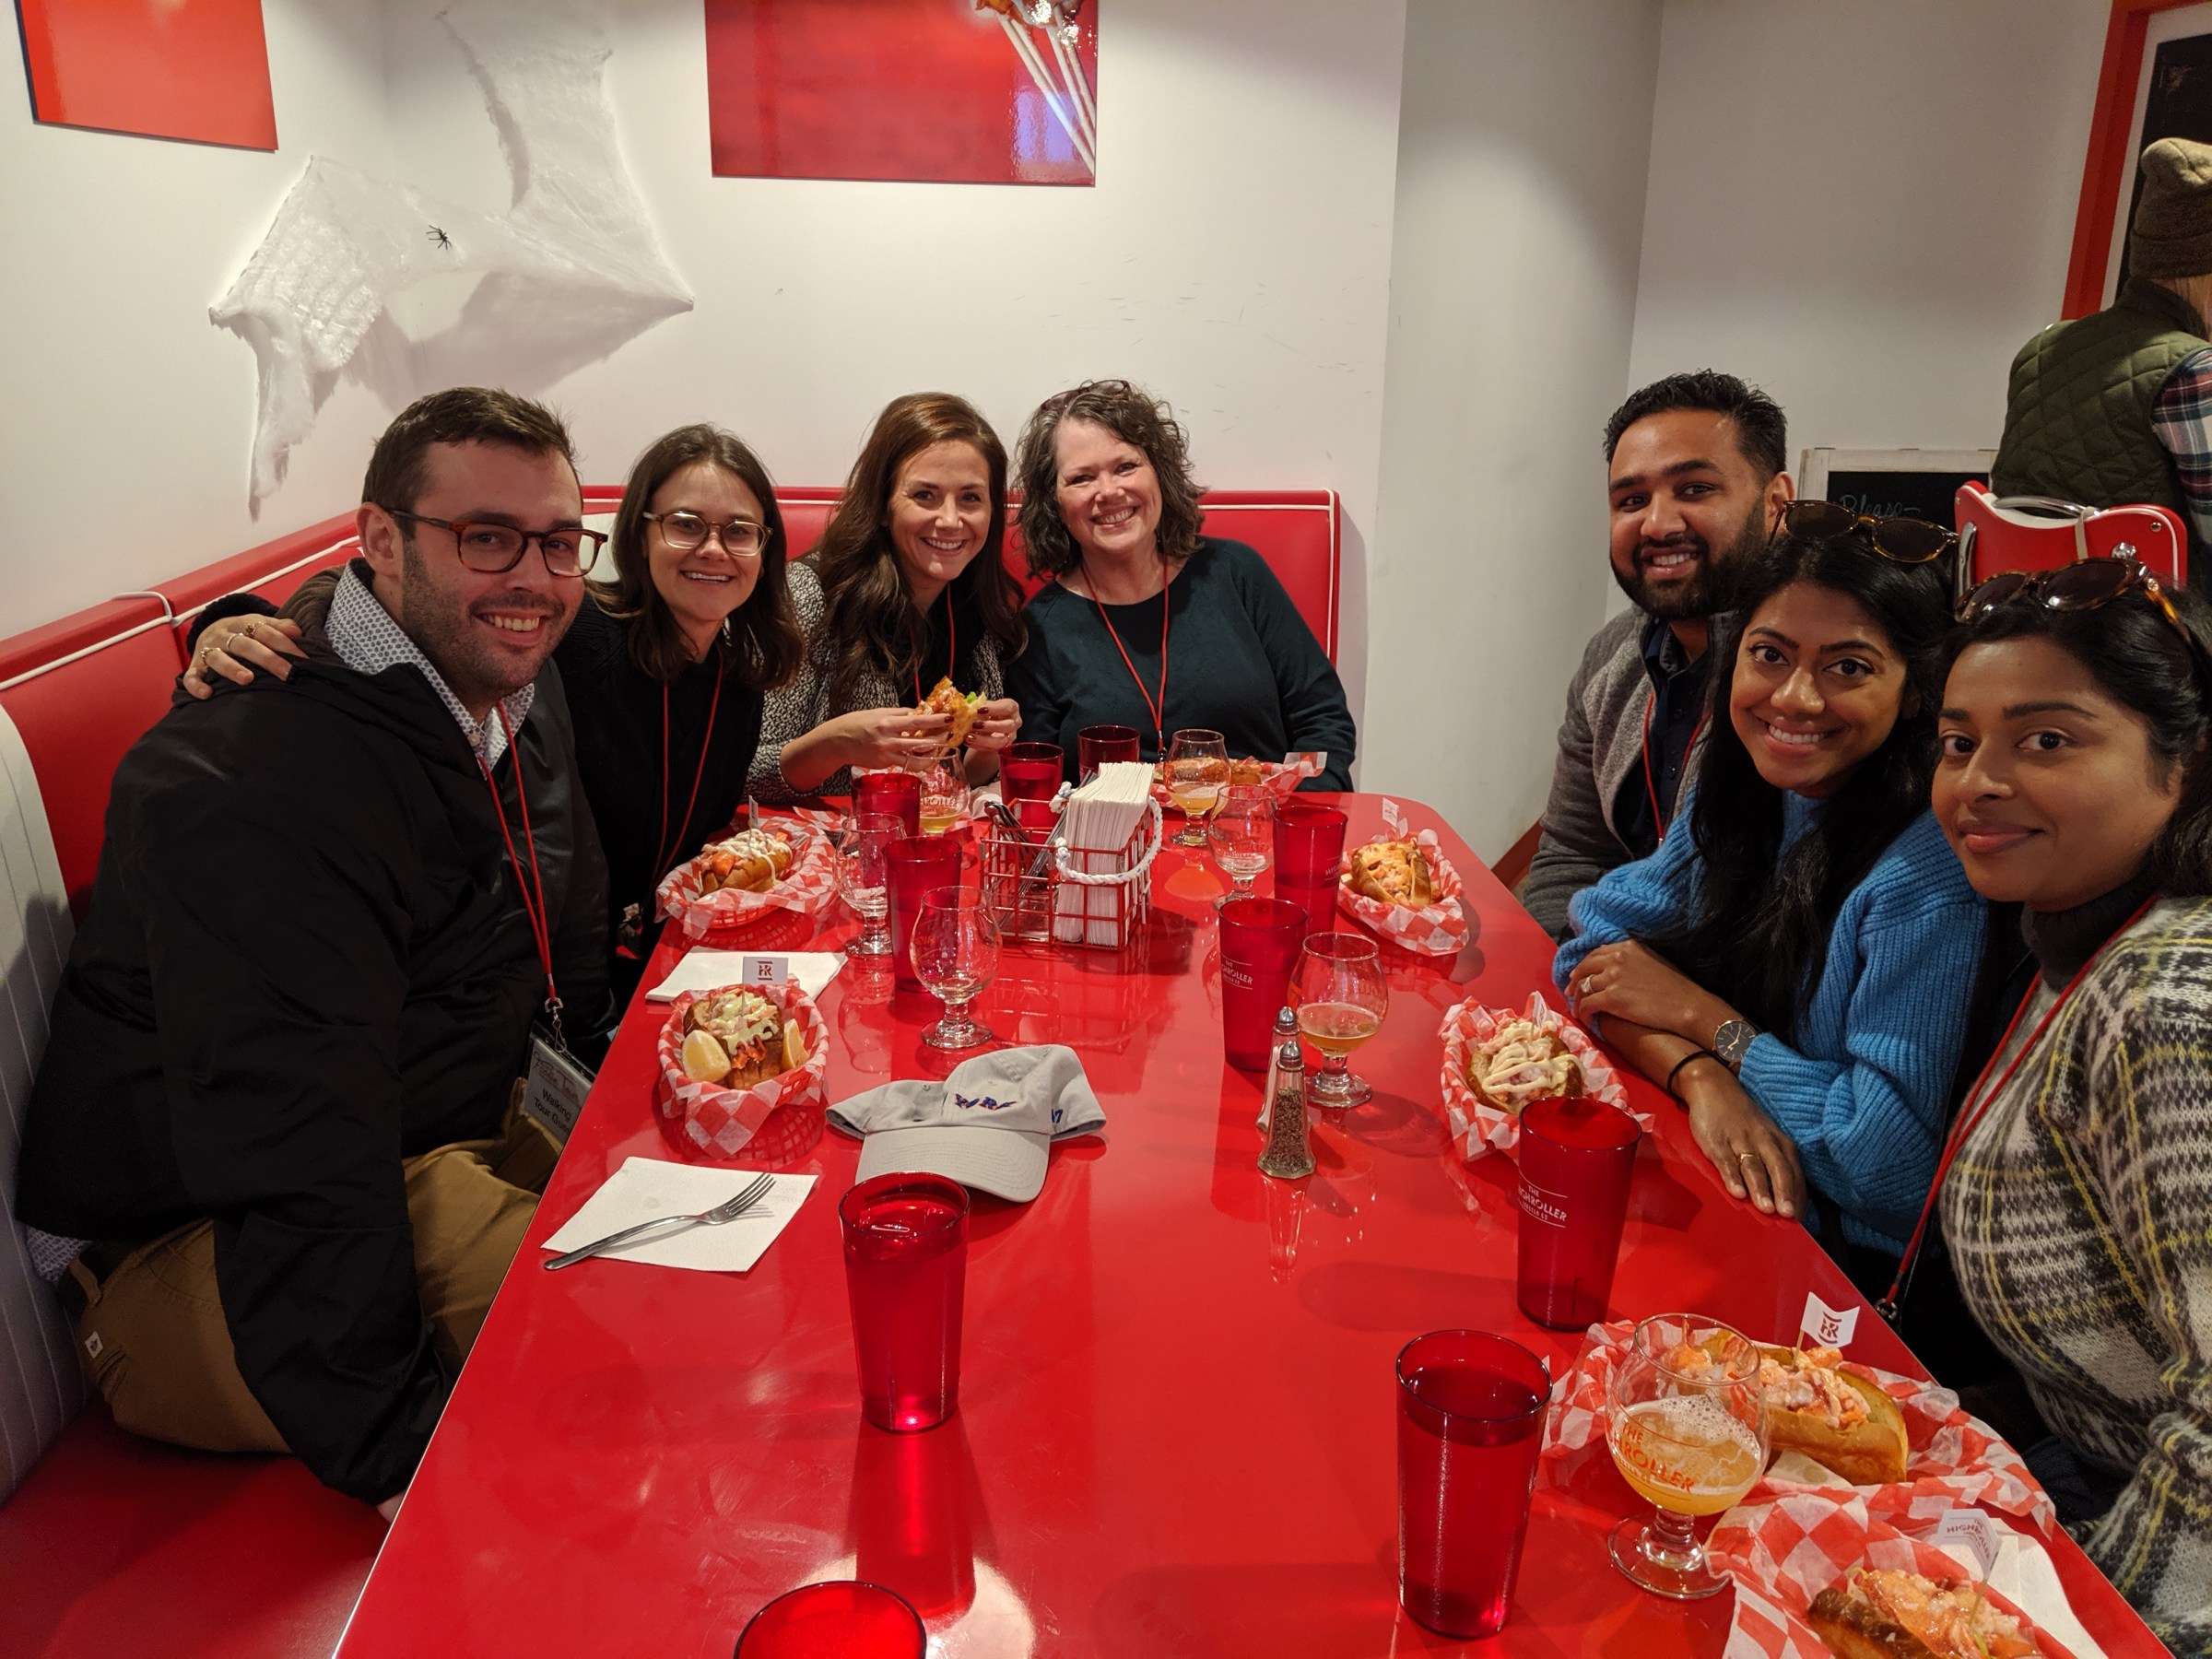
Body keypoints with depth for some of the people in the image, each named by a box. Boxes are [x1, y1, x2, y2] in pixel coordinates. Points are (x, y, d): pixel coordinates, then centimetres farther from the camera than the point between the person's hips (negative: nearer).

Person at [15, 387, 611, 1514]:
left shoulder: (516, 692, 3)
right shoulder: (249, 782, -27)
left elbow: (571, 968, 17)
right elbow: (296, 1154, -32)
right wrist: (400, 1455, -34)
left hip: (458, 1131, 9)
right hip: (199, 1244, -9)